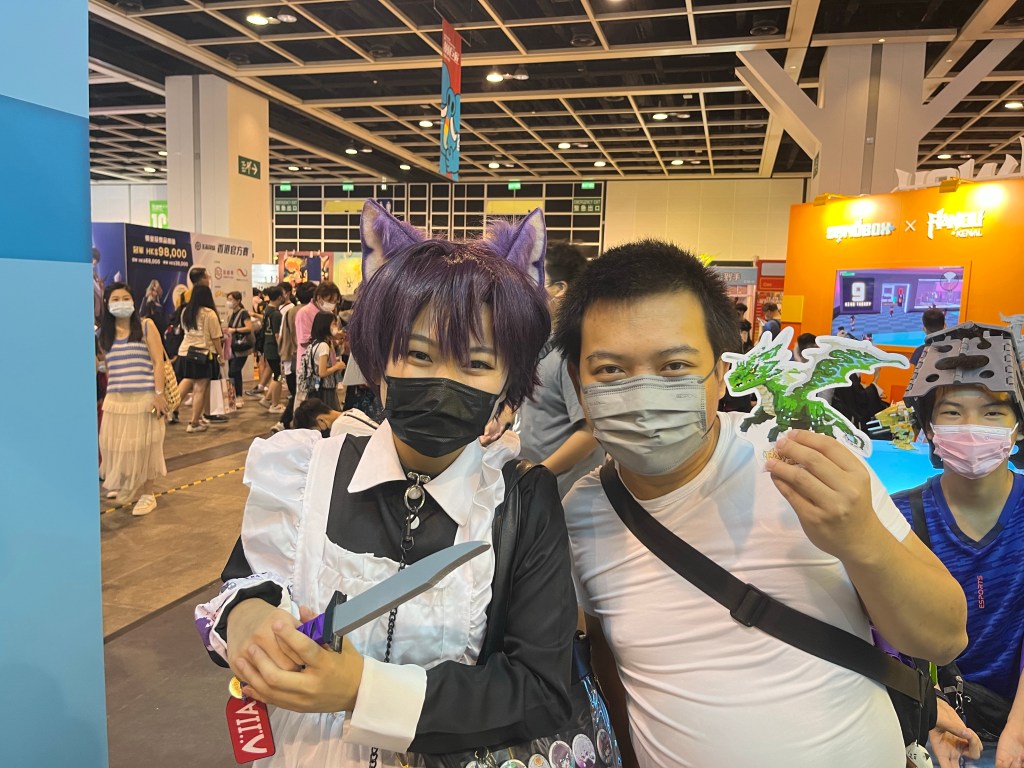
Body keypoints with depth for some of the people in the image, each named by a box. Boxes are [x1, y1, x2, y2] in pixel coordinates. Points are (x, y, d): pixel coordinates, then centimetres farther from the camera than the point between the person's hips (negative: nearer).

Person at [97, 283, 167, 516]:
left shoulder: (146, 326, -1)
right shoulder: (104, 334, 9)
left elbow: (158, 361, -5)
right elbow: (107, 367, 15)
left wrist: (159, 394, -12)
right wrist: (107, 395, 12)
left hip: (145, 397, -4)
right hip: (115, 399, 4)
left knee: (143, 445, 1)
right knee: (116, 445, 5)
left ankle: (146, 494, 12)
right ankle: (122, 485, 28)